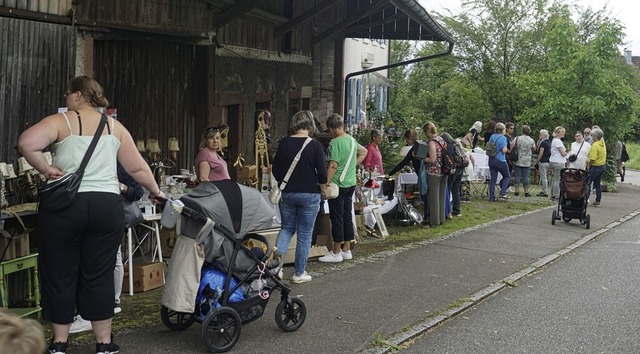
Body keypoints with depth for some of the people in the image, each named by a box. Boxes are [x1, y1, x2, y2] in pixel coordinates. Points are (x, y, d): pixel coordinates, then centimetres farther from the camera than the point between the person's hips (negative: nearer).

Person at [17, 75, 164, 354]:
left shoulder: (60, 121, 1)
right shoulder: (115, 127, 12)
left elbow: (26, 143, -17)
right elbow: (138, 168, 14)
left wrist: (45, 169, -4)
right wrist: (155, 191, 28)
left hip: (64, 205, -3)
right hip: (107, 206, 3)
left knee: (59, 276, 9)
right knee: (99, 277, 10)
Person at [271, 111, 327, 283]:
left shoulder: (284, 143, -2)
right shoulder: (315, 145, -11)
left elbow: (276, 172, 4)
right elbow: (322, 174, -10)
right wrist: (323, 189, 8)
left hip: (287, 193, 3)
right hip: (309, 194, -3)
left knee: (287, 227, 19)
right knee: (304, 234, 7)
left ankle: (278, 253, -8)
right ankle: (299, 273, 13)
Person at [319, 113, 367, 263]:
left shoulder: (335, 142, -16)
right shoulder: (352, 140, 9)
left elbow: (333, 165, -22)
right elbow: (363, 152, 26)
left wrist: (326, 183, -19)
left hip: (338, 184, -8)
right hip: (351, 183, 8)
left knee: (337, 218, -1)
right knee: (347, 217, 13)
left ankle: (336, 253, 5)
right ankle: (346, 250, 21)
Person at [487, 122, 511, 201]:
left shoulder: (492, 137, 7)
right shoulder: (503, 138, -11)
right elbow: (504, 150, -16)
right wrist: (507, 149, 4)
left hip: (491, 160, 6)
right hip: (500, 161, -6)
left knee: (493, 178, 8)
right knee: (507, 176, 13)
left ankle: (492, 197, 6)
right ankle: (503, 193, 2)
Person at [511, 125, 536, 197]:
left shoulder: (517, 138, -7)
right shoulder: (531, 141, -3)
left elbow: (512, 148, -5)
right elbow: (534, 150, 10)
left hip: (517, 161, -1)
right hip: (527, 162, 1)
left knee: (517, 176, 5)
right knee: (525, 177, 5)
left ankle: (517, 191, 4)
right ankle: (526, 192, 6)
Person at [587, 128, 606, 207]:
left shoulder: (595, 145, -21)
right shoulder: (603, 144, 7)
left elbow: (593, 158, -23)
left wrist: (588, 165, -10)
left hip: (595, 167, -8)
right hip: (602, 166, 8)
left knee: (588, 183, -1)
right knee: (598, 184, 13)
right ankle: (598, 201, 16)